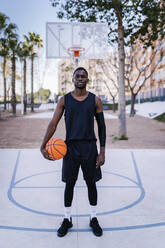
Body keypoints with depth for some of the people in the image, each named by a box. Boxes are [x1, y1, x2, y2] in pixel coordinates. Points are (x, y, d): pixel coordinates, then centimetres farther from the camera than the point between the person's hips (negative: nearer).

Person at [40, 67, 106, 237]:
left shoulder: (95, 100, 2)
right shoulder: (64, 100, 2)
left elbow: (101, 126, 2)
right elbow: (53, 124, -1)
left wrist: (102, 152, -4)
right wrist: (43, 146, -12)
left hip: (90, 147, 0)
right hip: (71, 146, 0)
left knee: (91, 183, 9)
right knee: (69, 184, 8)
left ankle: (93, 219, 26)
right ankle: (67, 219, 25)